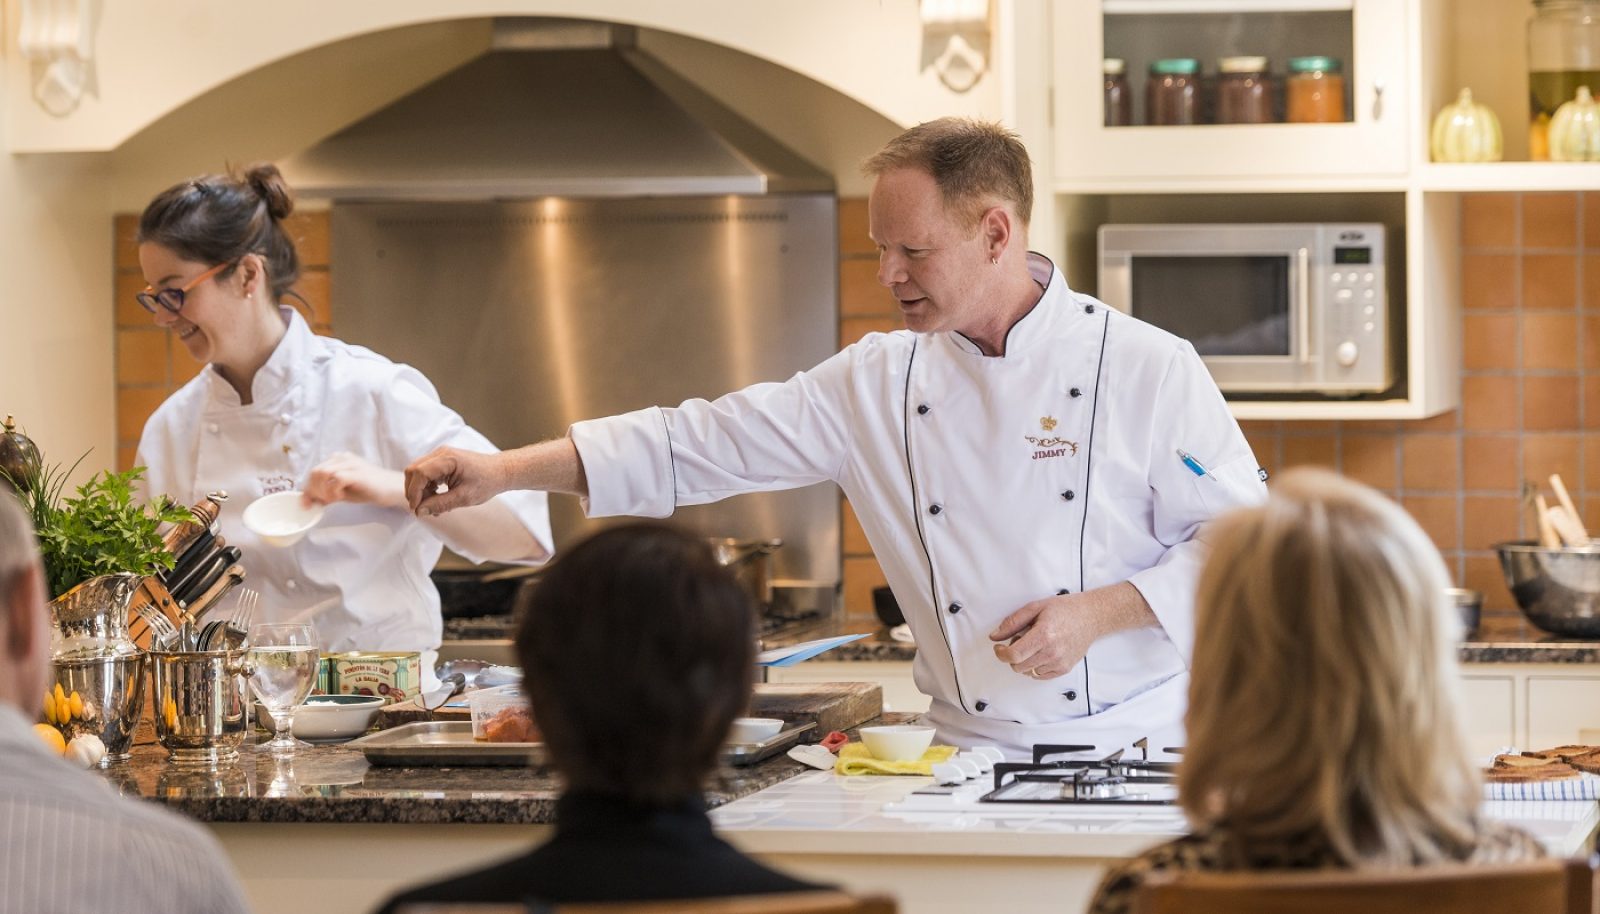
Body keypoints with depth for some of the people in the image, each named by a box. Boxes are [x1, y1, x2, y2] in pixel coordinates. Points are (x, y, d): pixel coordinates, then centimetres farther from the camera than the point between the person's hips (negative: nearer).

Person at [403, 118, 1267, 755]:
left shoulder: (1146, 368, -5)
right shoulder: (878, 383, 6)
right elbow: (702, 444, 5)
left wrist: (1100, 612, -15)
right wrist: (505, 470, -1)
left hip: (1129, 747, -3)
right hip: (968, 756, 3)